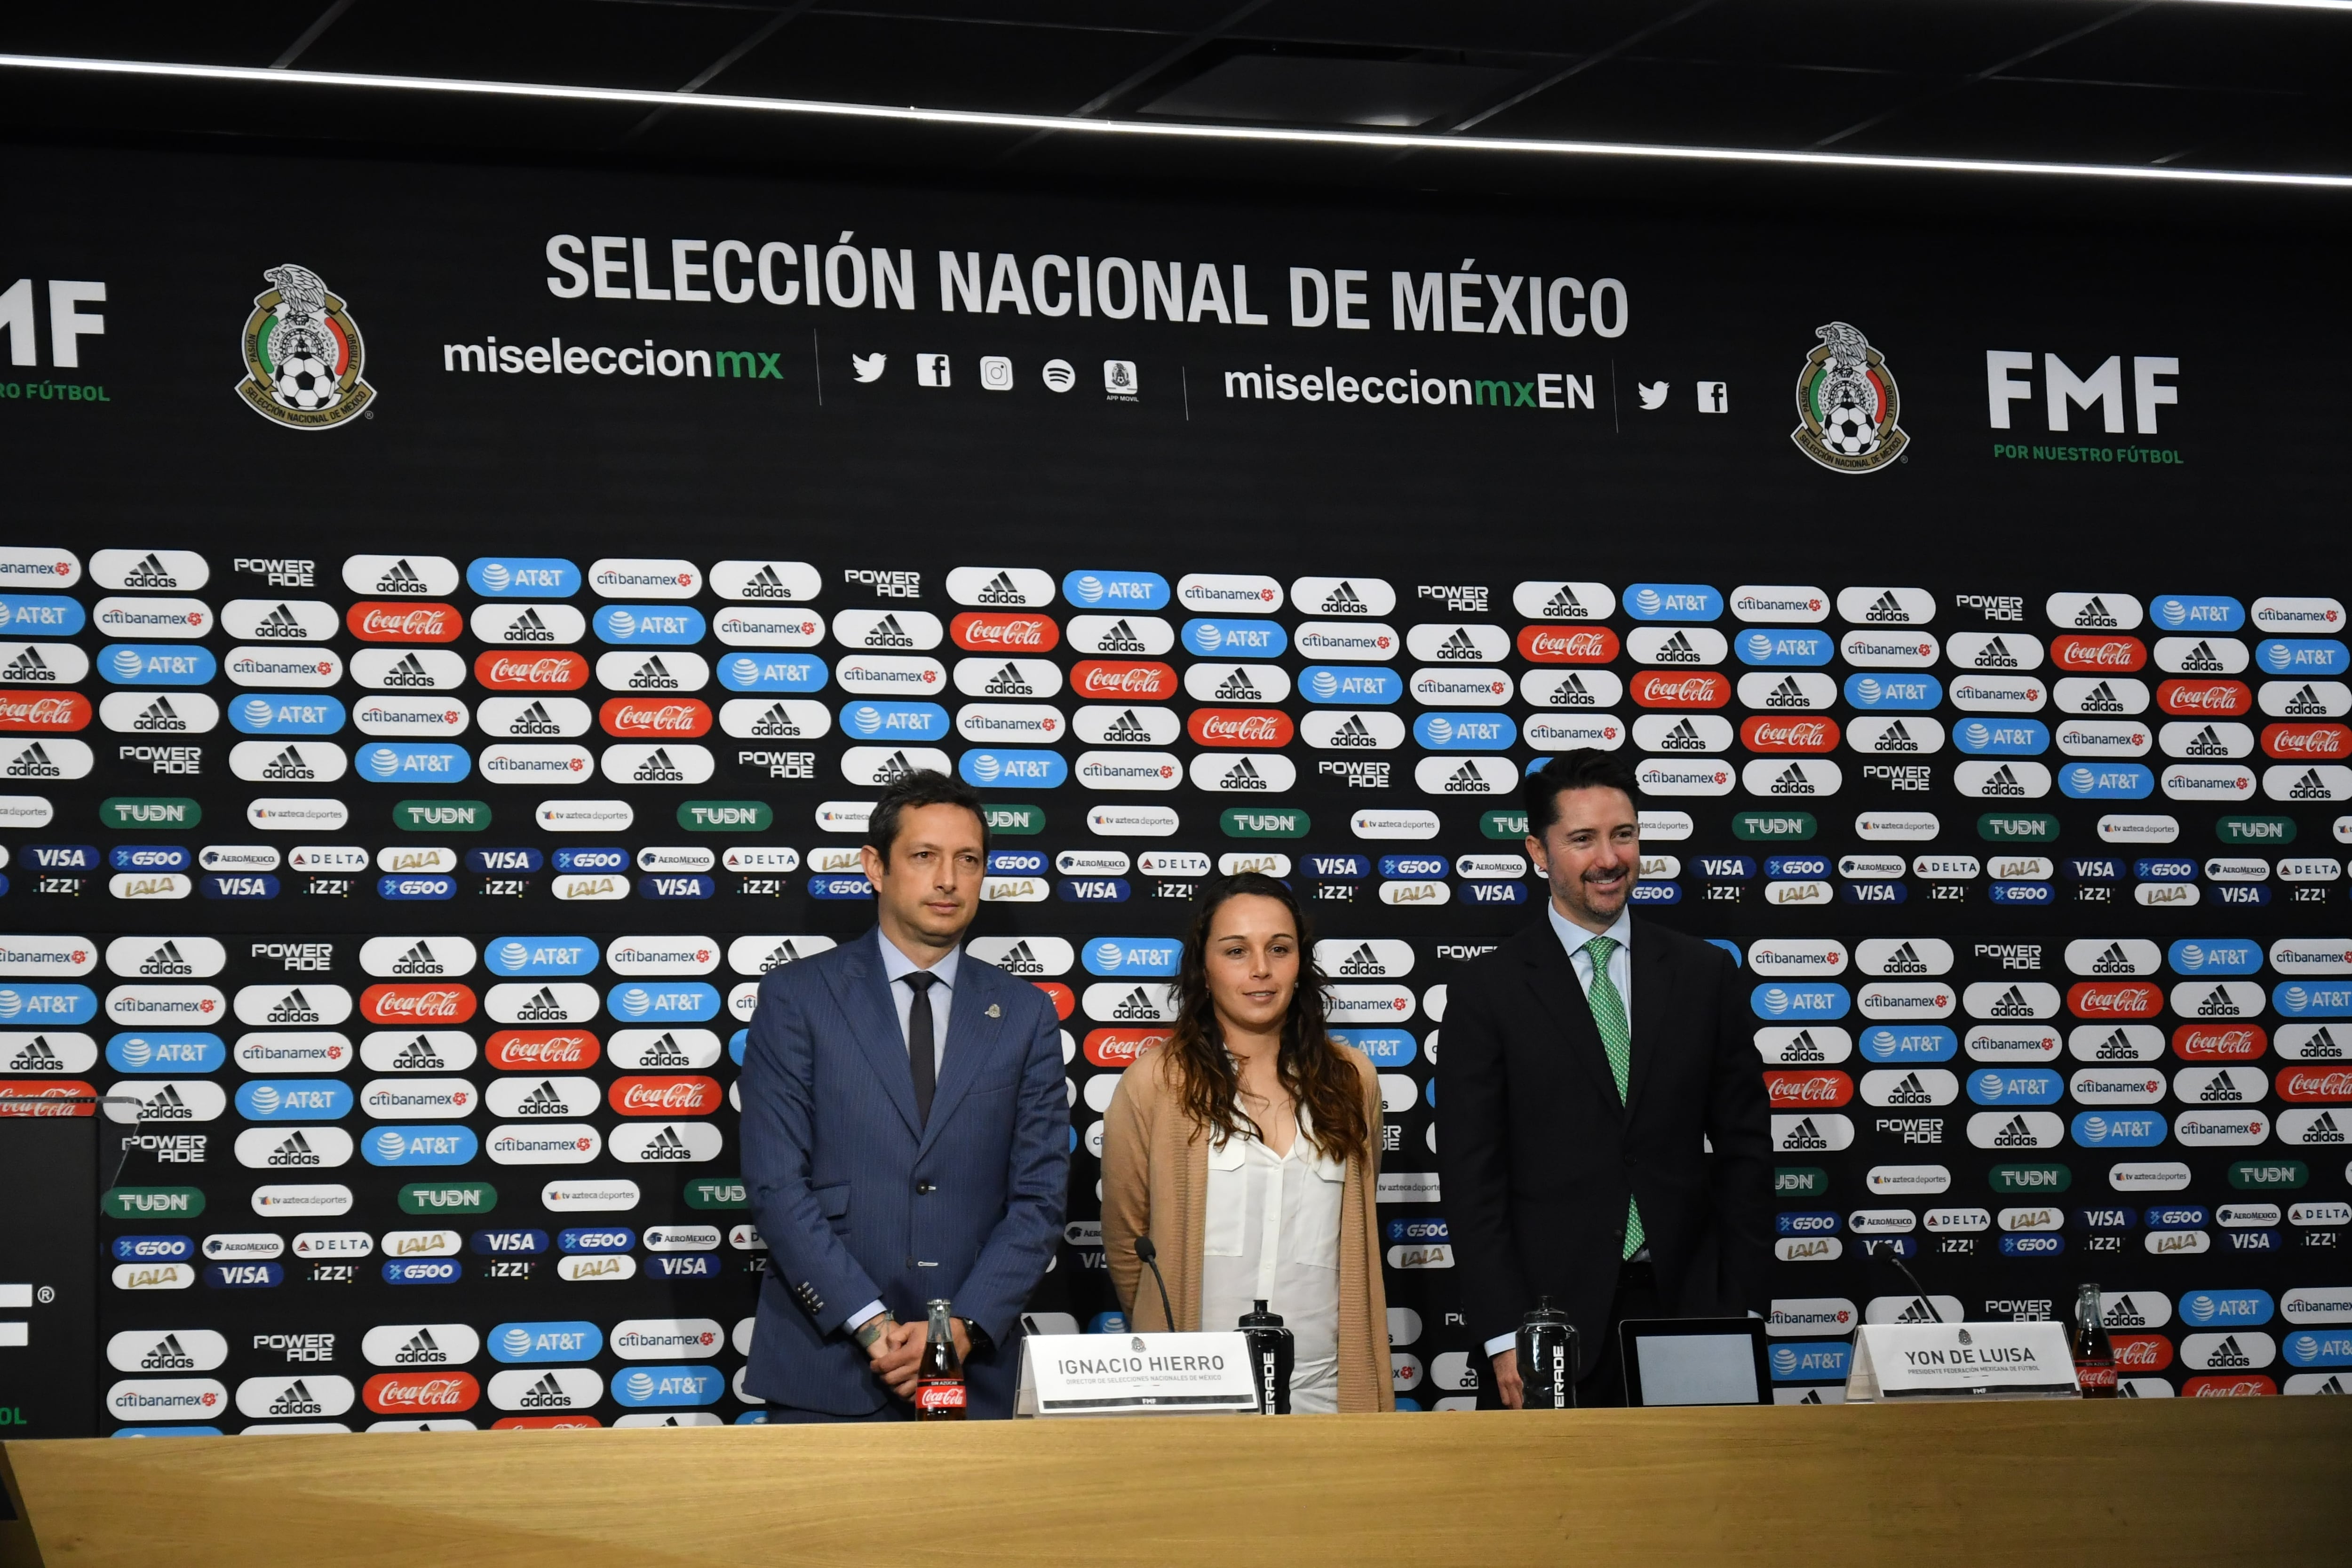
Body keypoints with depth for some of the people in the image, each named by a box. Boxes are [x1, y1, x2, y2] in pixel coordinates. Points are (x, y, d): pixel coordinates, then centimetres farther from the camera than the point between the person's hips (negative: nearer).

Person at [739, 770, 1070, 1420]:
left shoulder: (1025, 1015, 8)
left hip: (974, 1371, 2)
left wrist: (965, 1329, -10)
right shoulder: (797, 998, 2)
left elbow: (1038, 1197, 4)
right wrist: (872, 1327, -14)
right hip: (825, 1365, -2)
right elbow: (776, 1184, -5)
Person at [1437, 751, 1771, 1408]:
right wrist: (1505, 1337, -10)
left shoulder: (1705, 975, 9)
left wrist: (1746, 1307, 2)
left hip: (1684, 1306, 2)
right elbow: (1471, 1177, -2)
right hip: (1554, 1319, -2)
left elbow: (1744, 1149, 10)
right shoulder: (1486, 993, 1)